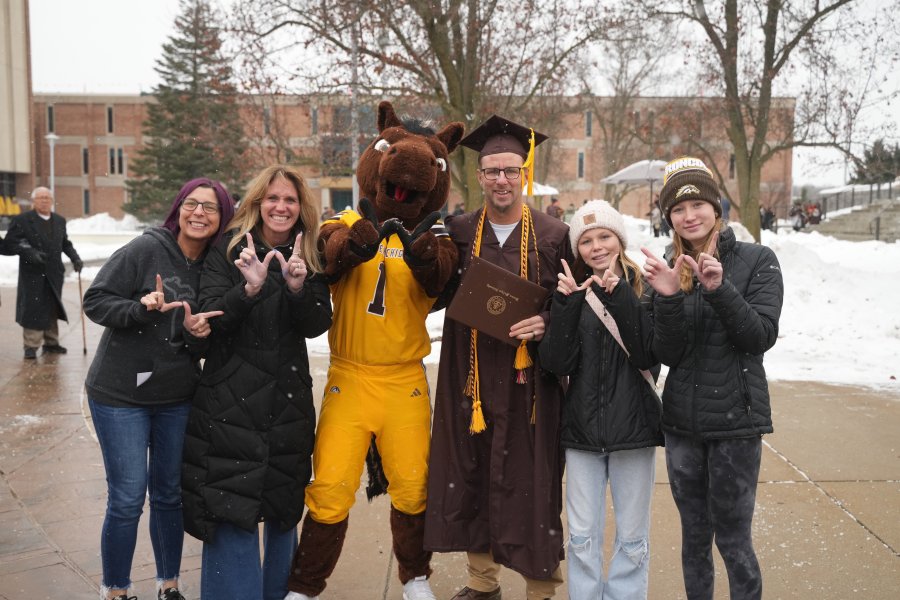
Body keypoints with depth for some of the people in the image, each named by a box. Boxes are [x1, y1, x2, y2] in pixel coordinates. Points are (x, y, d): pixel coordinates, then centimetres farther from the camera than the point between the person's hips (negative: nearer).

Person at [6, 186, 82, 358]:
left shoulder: (60, 221, 13)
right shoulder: (22, 220, -3)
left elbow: (65, 243, 19)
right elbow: (10, 241, -9)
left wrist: (75, 258, 3)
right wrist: (30, 253, -21)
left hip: (54, 273, 5)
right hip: (33, 274, -5)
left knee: (52, 309, 10)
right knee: (33, 309, -5)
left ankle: (51, 343, 20)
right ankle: (31, 346, 2)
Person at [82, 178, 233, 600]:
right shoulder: (147, 248, -12)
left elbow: (214, 335, 8)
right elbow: (95, 301, -11)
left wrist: (200, 331, -14)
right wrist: (142, 310, -27)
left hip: (177, 398, 4)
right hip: (120, 394, -4)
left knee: (170, 495, 13)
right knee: (127, 498, -1)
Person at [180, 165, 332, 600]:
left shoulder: (310, 259, 5)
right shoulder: (228, 250, -2)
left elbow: (317, 325, -4)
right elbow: (209, 318, -10)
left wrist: (298, 286, -23)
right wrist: (249, 288, -27)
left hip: (289, 401, 3)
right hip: (231, 400, -3)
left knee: (284, 507, 13)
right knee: (232, 512, -5)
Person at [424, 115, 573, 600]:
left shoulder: (555, 236, -2)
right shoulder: (458, 232, 6)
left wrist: (546, 323, -19)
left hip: (530, 381, -3)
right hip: (471, 379, 3)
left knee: (531, 484, 1)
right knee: (473, 478, 11)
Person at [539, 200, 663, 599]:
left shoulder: (644, 289, -2)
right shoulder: (571, 291, 3)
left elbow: (649, 356, -15)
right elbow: (557, 364, -8)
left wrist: (620, 297, -22)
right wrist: (566, 304, -19)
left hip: (633, 427, -1)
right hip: (582, 427, 2)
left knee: (632, 539, 9)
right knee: (582, 537, 8)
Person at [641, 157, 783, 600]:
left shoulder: (757, 261, -4)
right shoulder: (666, 270, 4)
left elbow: (761, 336, -13)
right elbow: (667, 356, -4)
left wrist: (719, 288, -26)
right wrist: (669, 298, -20)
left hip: (736, 419, -3)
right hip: (682, 421, 3)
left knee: (732, 538, 3)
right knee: (694, 536, 14)